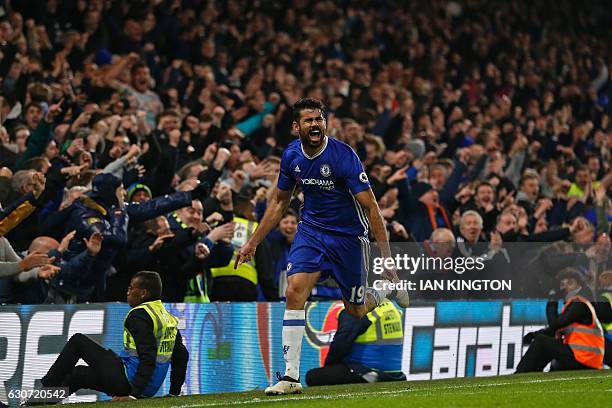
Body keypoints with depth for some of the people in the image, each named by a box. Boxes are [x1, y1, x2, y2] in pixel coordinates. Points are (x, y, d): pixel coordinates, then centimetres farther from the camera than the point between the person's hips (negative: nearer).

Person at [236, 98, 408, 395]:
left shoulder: (343, 155, -21)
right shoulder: (291, 155, -4)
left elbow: (370, 206, -20)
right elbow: (279, 202, 13)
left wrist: (387, 257, -26)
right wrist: (253, 242, 11)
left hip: (348, 235, -4)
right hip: (311, 229, 4)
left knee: (355, 312, 3)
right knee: (294, 292, -18)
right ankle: (291, 376, -17)